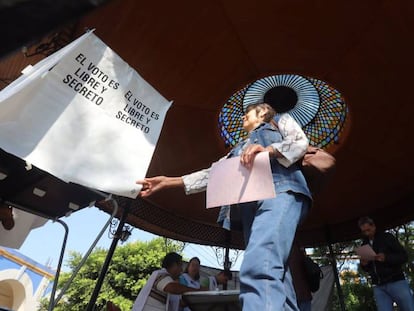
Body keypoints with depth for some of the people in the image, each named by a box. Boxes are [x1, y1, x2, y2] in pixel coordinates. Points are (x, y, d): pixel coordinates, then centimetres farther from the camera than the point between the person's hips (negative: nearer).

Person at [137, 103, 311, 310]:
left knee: (260, 265, -29)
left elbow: (301, 142, 10)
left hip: (281, 190, -6)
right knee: (274, 271, -5)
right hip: (250, 204, 6)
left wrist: (268, 149, -11)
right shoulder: (238, 149, 37)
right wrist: (168, 182, 18)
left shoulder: (280, 121, 29)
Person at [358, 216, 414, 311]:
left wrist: (386, 258, -22)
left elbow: (404, 256, -5)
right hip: (379, 287, 3)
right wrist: (364, 264, -5)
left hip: (396, 282, -3)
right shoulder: (364, 245, 12)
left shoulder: (387, 237, 1)